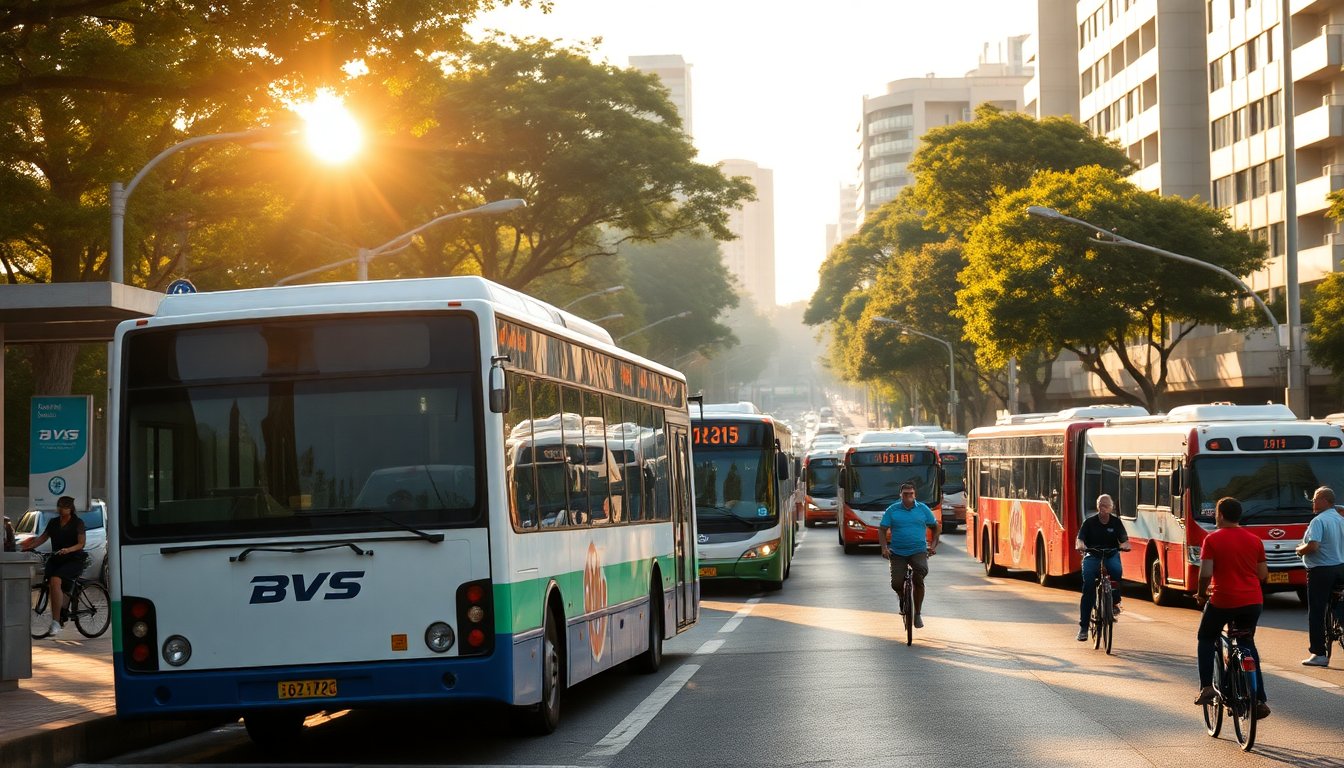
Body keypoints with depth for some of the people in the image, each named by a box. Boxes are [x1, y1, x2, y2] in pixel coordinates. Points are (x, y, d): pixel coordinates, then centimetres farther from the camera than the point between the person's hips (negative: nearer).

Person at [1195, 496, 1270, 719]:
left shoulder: (1213, 539, -7)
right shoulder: (1254, 540, 7)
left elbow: (1205, 573, -13)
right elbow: (1263, 574, 12)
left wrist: (1201, 594, 5)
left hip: (1223, 600, -4)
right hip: (1253, 601, 4)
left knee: (1206, 639, 20)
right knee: (1247, 645, 20)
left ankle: (1206, 687, 5)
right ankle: (1260, 699, 10)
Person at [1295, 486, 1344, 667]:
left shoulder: (1319, 521, -16)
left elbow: (1313, 546, -26)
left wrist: (1300, 550, -8)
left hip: (1321, 571, -7)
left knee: (1316, 613, -2)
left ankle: (1319, 654, -4)